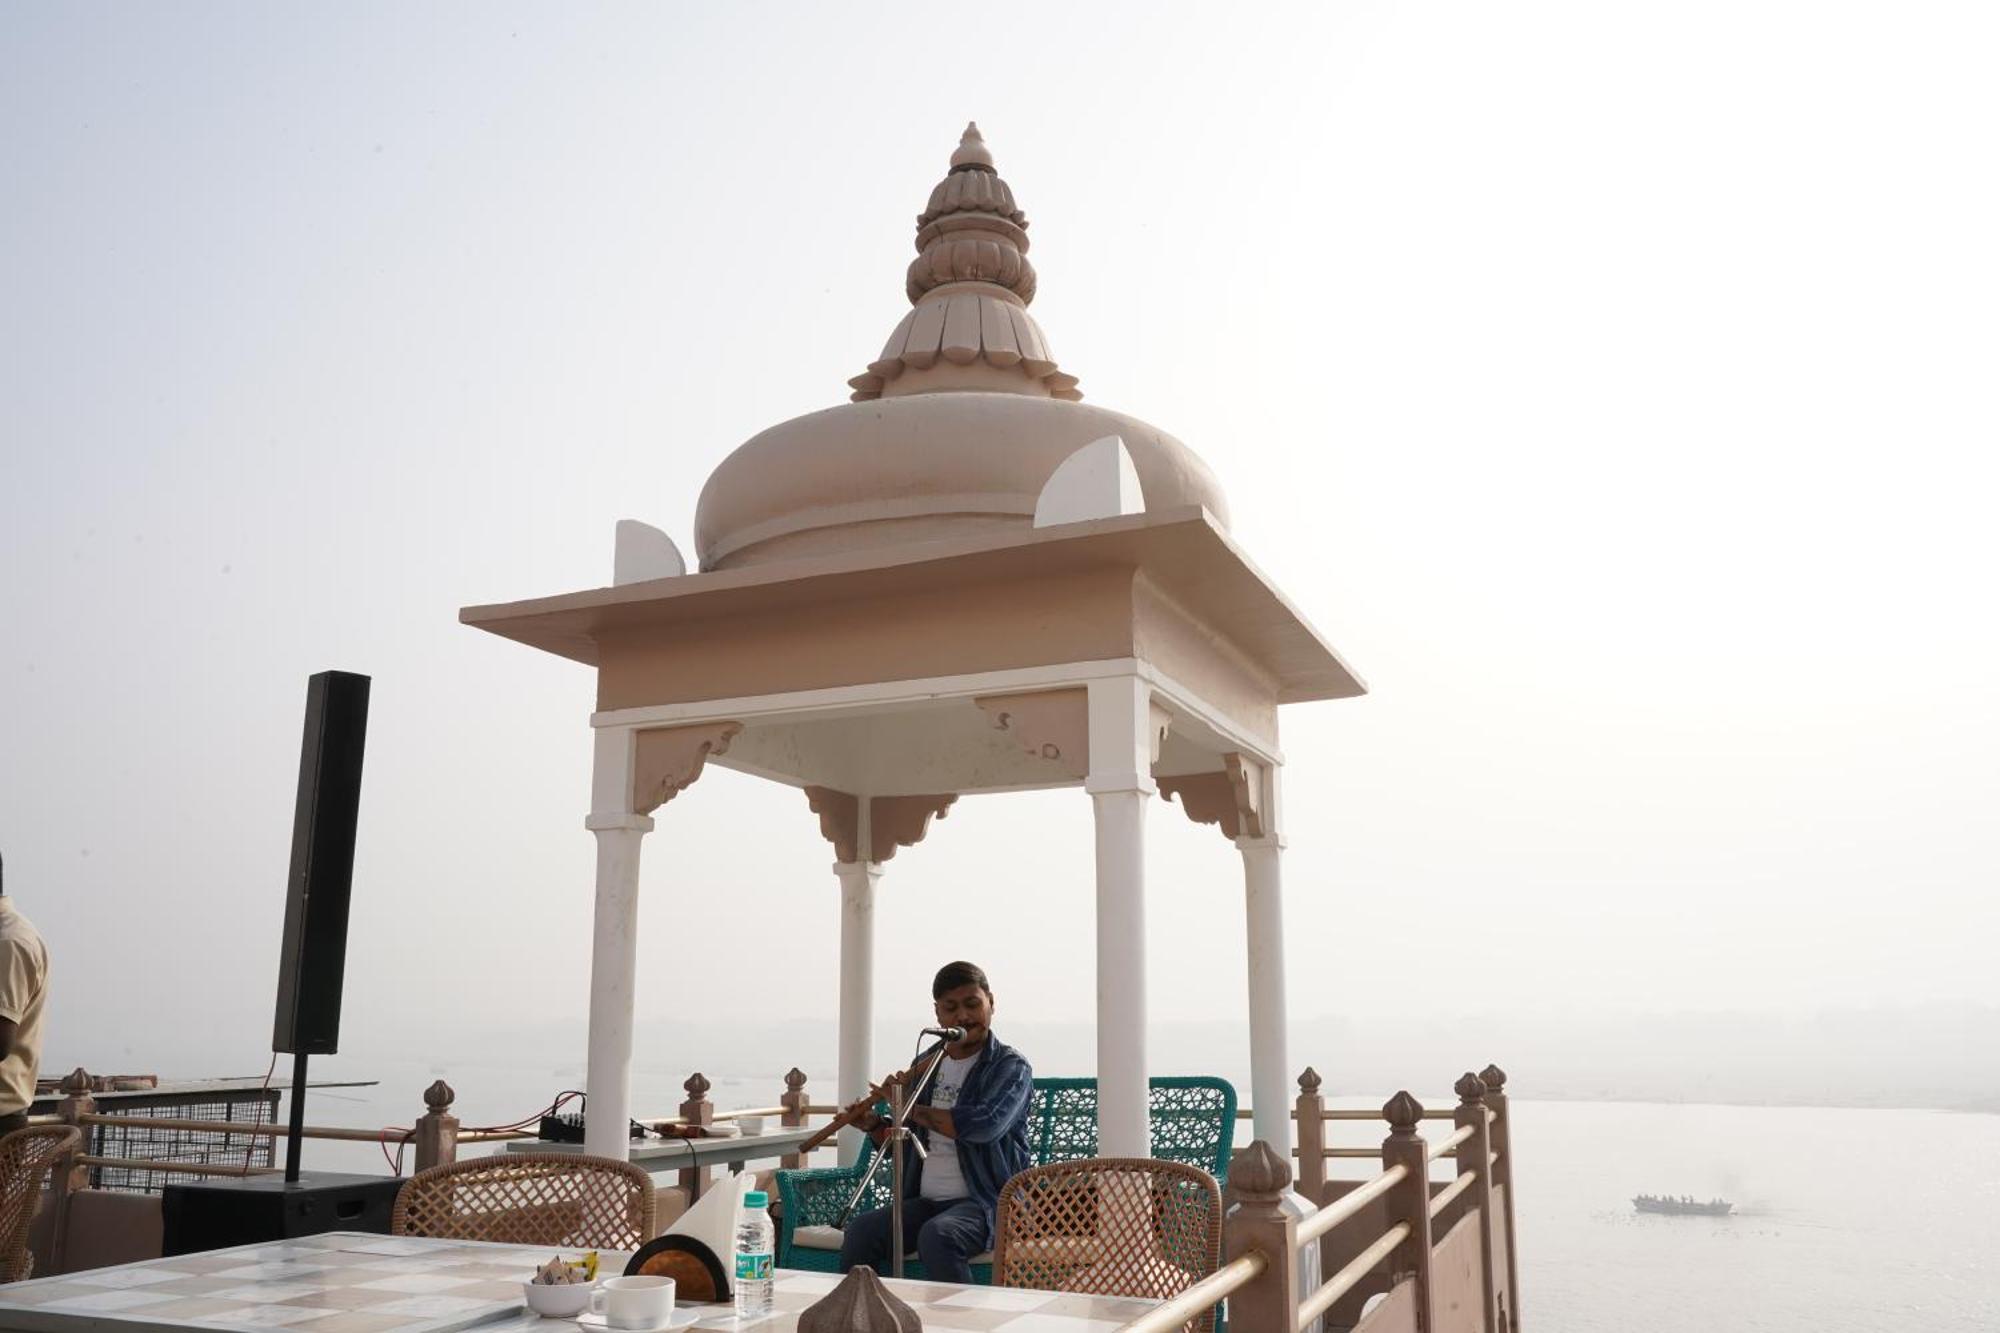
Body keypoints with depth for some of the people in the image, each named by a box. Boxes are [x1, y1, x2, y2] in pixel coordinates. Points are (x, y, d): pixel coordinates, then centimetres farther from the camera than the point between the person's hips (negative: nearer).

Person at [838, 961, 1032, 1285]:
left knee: (936, 1236, -35)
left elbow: (984, 1124, -22)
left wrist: (913, 1110, -12)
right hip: (925, 1201, 5)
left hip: (989, 1201, -5)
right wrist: (873, 1125, -2)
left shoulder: (1011, 1066, -3)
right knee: (860, 1231, -21)